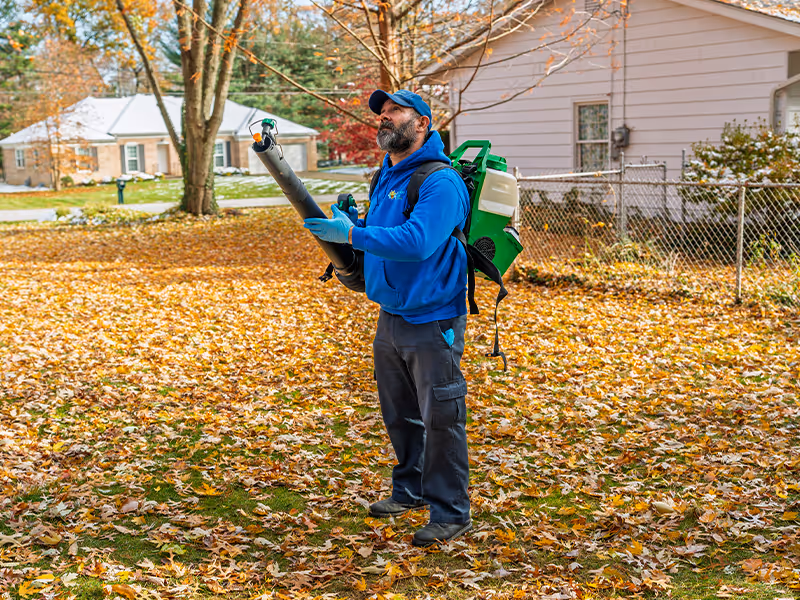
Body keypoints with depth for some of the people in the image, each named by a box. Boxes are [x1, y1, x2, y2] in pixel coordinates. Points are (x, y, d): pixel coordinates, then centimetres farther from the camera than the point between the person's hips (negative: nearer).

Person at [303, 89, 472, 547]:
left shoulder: (440, 182, -17)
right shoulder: (386, 177, 13)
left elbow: (417, 242, -30)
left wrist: (352, 235, -26)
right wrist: (352, 223, 3)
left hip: (432, 323, -9)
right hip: (391, 316, 9)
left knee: (440, 418, -2)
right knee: (400, 414, 19)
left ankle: (451, 513, 9)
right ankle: (411, 490, 36)